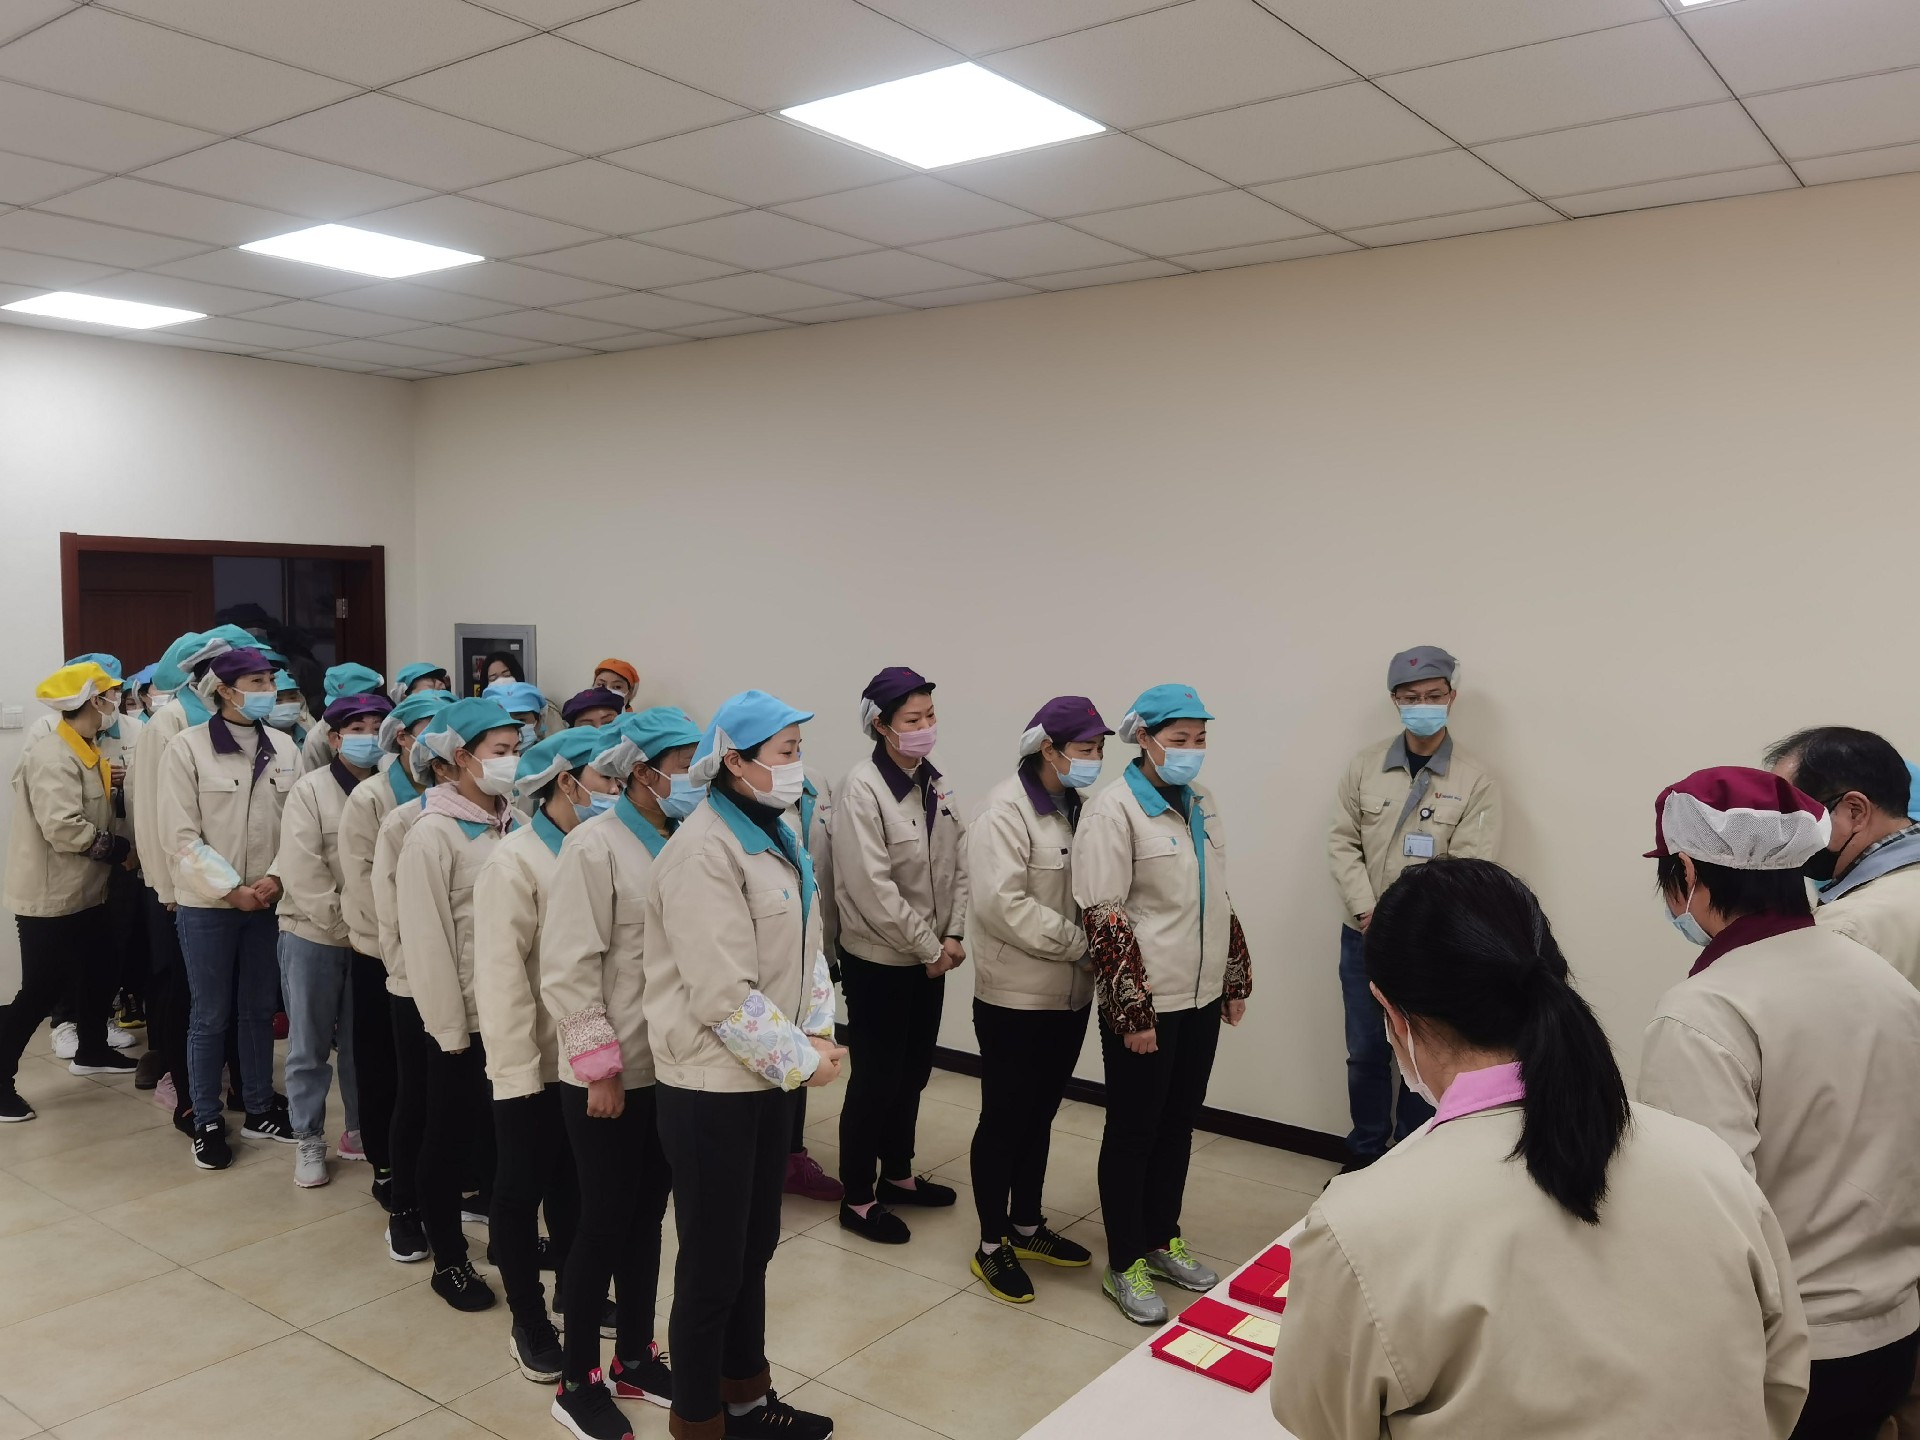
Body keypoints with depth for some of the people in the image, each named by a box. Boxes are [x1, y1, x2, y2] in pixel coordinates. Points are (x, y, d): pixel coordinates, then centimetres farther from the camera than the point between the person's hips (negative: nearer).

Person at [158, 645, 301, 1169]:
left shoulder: (283, 748, 2)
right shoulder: (188, 746, -9)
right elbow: (181, 836, -10)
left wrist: (277, 877, -10)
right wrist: (231, 889, -13)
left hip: (268, 901, 4)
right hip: (208, 904, -4)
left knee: (259, 1009, 14)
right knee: (210, 1016, 5)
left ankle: (259, 1109, 28)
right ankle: (207, 1122, 19)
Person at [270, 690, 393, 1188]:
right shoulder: (310, 790, -8)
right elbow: (302, 873, -14)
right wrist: (346, 926, -15)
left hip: (373, 939, 2)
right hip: (313, 935, -2)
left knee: (363, 1040, 13)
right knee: (310, 1043, 8)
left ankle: (360, 1130, 28)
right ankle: (309, 1140, 21)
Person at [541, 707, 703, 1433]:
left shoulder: (680, 843, 2)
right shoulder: (596, 844, -15)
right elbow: (569, 968, -16)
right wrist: (600, 1066, -16)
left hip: (669, 1068, 6)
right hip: (611, 1075, -6)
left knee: (647, 1216, 17)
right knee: (605, 1222, 6)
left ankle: (635, 1359, 35)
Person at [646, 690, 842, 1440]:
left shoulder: (774, 836, 8)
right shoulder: (705, 850, -21)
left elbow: (805, 946, 12)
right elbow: (723, 994, -25)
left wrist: (818, 1033, -2)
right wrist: (800, 1060, -16)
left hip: (764, 1076, 9)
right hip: (711, 1085, -9)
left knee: (754, 1245, 21)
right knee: (713, 1260, 6)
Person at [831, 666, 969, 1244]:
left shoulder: (936, 783, 4)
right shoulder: (861, 788, -18)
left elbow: (957, 864, 7)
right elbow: (872, 887, -22)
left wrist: (952, 936, -5)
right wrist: (928, 947, -16)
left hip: (930, 956, 7)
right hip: (878, 960, -7)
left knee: (913, 1071, 18)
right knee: (876, 1078, 3)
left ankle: (897, 1174, 36)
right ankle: (857, 1200, 18)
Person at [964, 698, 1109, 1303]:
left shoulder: (1080, 808, 8)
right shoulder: (1005, 812, -16)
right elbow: (1005, 904, -24)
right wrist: (1084, 944, -20)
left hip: (1069, 994, 7)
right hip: (1014, 997, -7)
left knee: (1039, 1115, 20)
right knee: (1004, 1120, 5)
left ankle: (1026, 1226, 36)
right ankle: (992, 1247, 20)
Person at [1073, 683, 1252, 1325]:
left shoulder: (1201, 802, 8)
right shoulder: (1114, 809, -14)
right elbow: (1104, 918, -17)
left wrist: (1235, 979, 16)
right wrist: (1133, 1012, -18)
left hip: (1200, 998, 7)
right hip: (1145, 1005, -7)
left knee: (1179, 1126, 18)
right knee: (1133, 1134, 7)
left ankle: (1161, 1241, 35)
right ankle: (1124, 1266, 22)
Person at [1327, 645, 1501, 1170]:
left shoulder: (1475, 780, -8)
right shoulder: (1367, 763, 1)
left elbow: (1471, 867, -13)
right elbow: (1342, 841, 0)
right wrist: (1368, 911, -11)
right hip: (1363, 938, 3)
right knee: (1365, 1053, 14)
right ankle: (1365, 1154, 32)